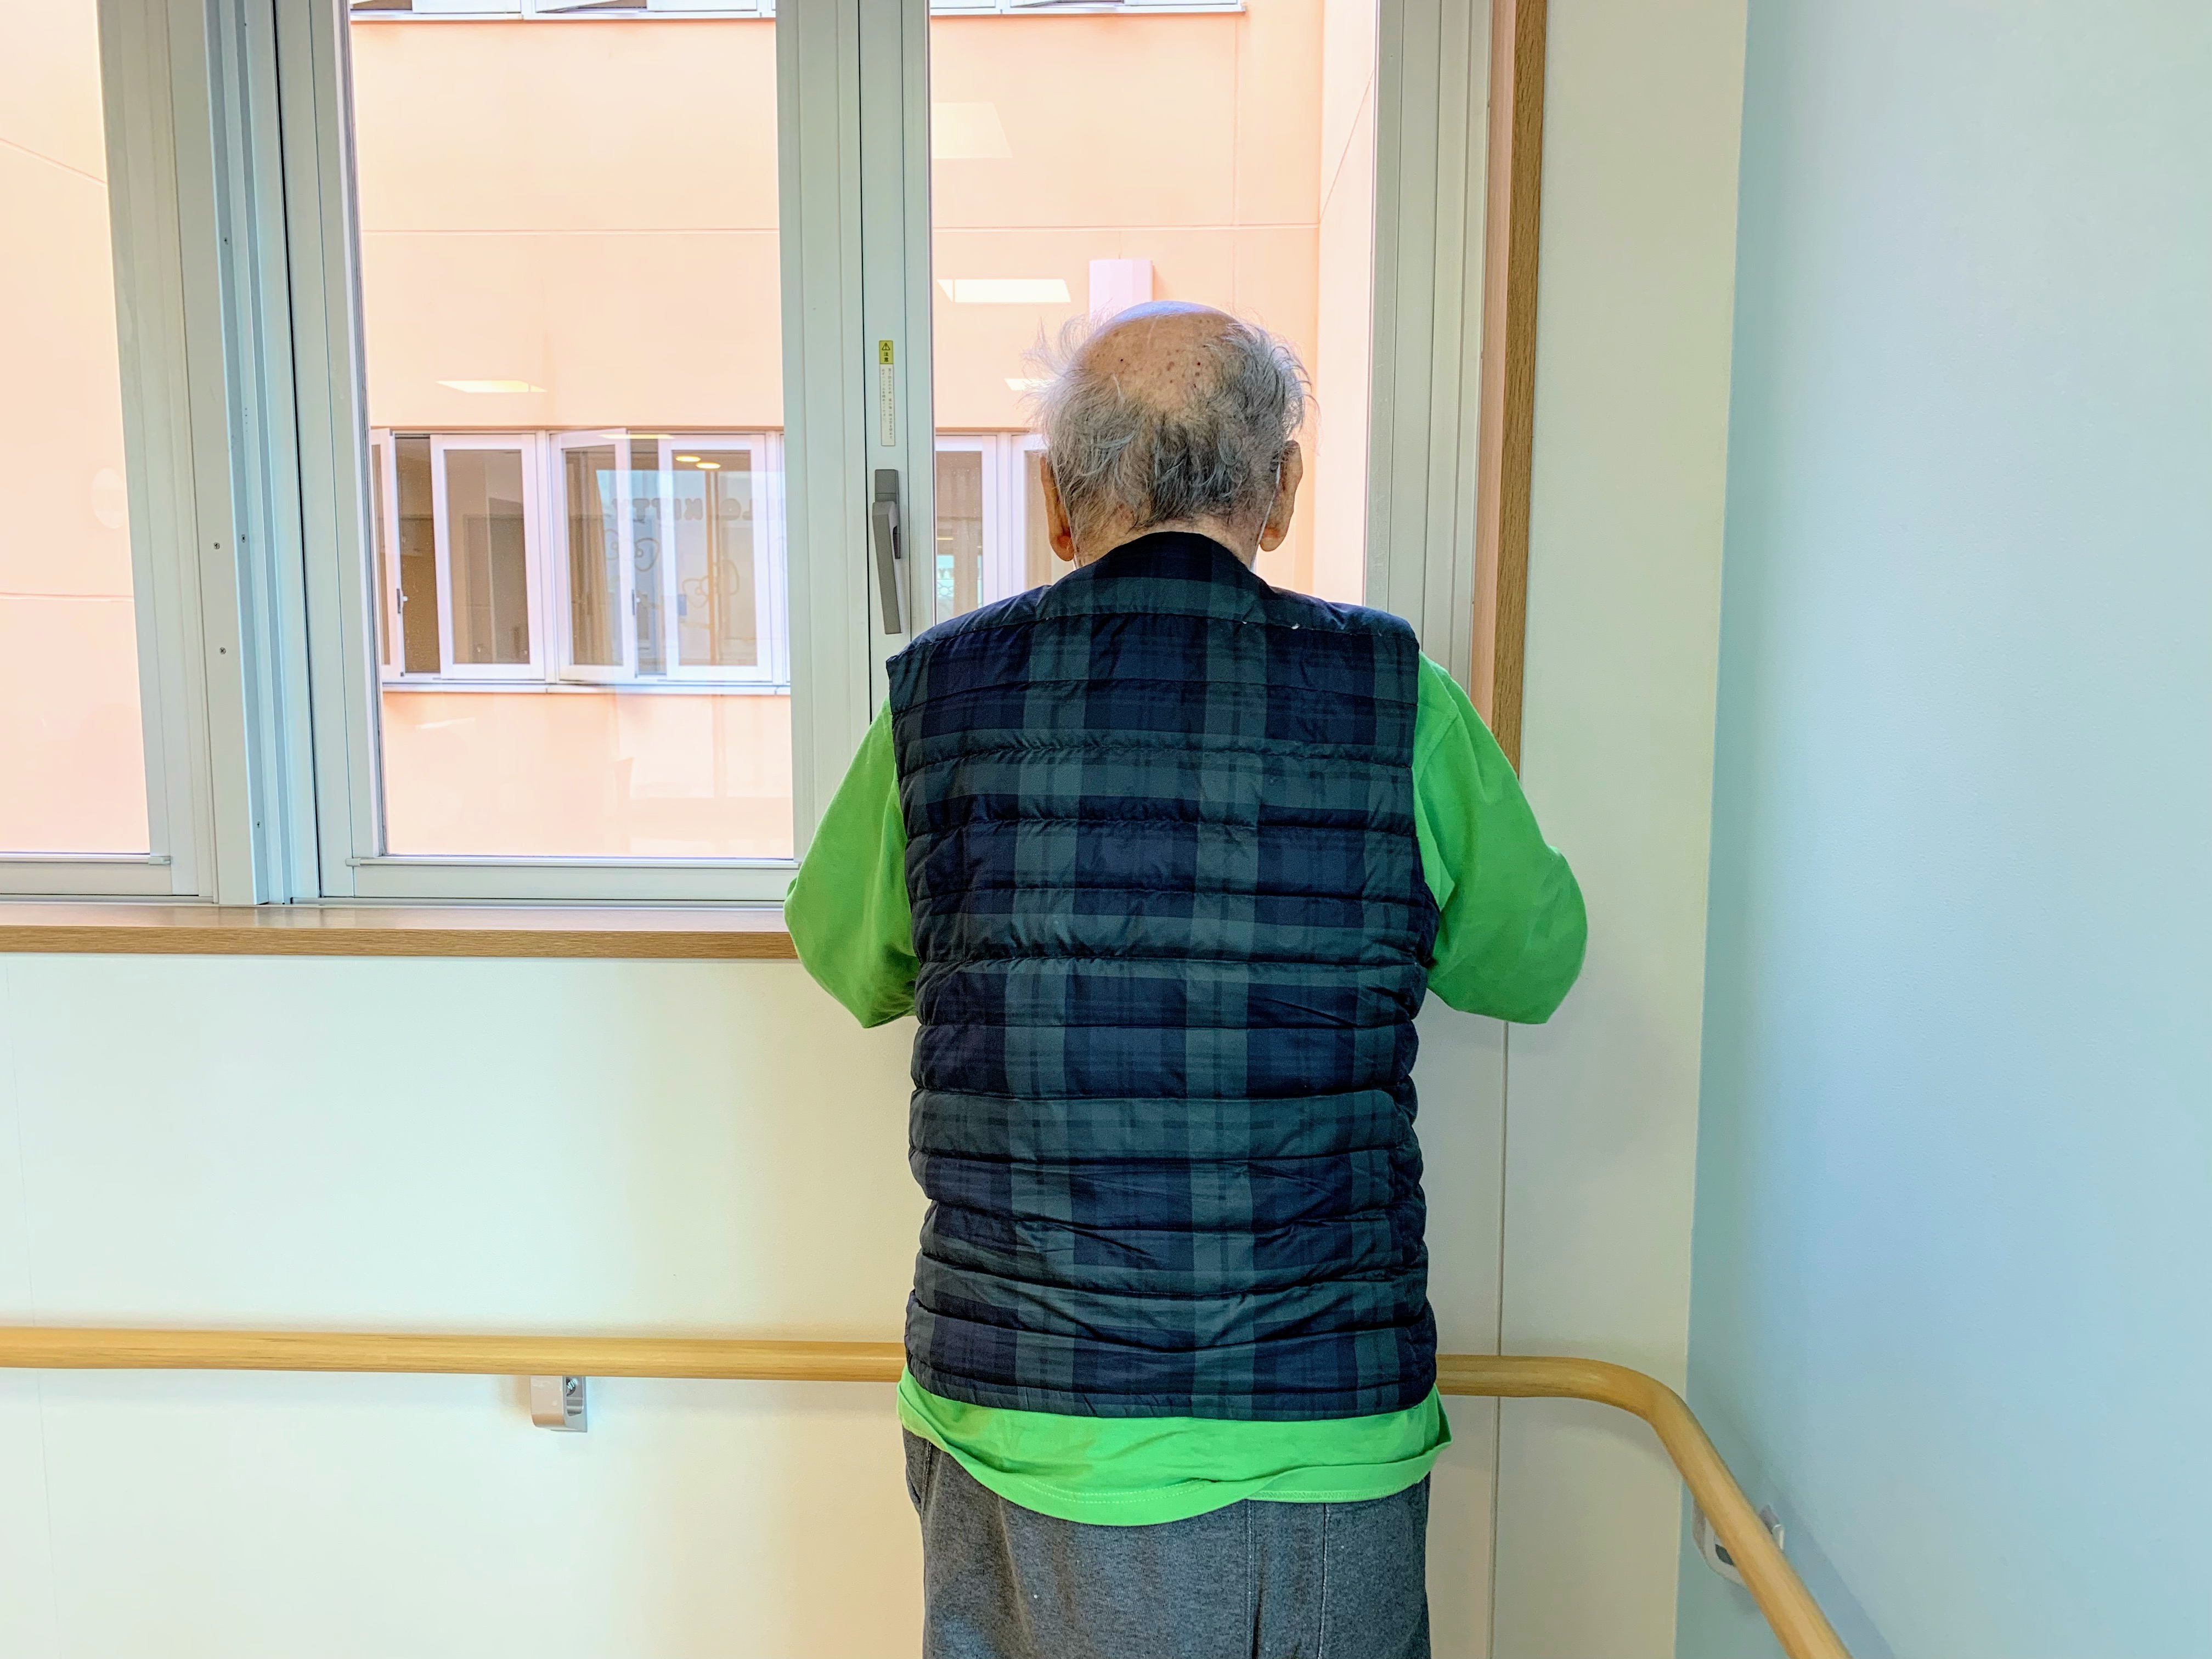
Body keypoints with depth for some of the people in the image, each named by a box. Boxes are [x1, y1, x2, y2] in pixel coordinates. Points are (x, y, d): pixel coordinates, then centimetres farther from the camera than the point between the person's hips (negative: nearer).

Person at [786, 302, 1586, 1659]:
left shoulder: (941, 696, -6)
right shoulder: (1396, 700, -10)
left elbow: (849, 965, 11)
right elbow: (1532, 964, 6)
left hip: (1010, 1433, 2)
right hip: (1314, 1443, -1)